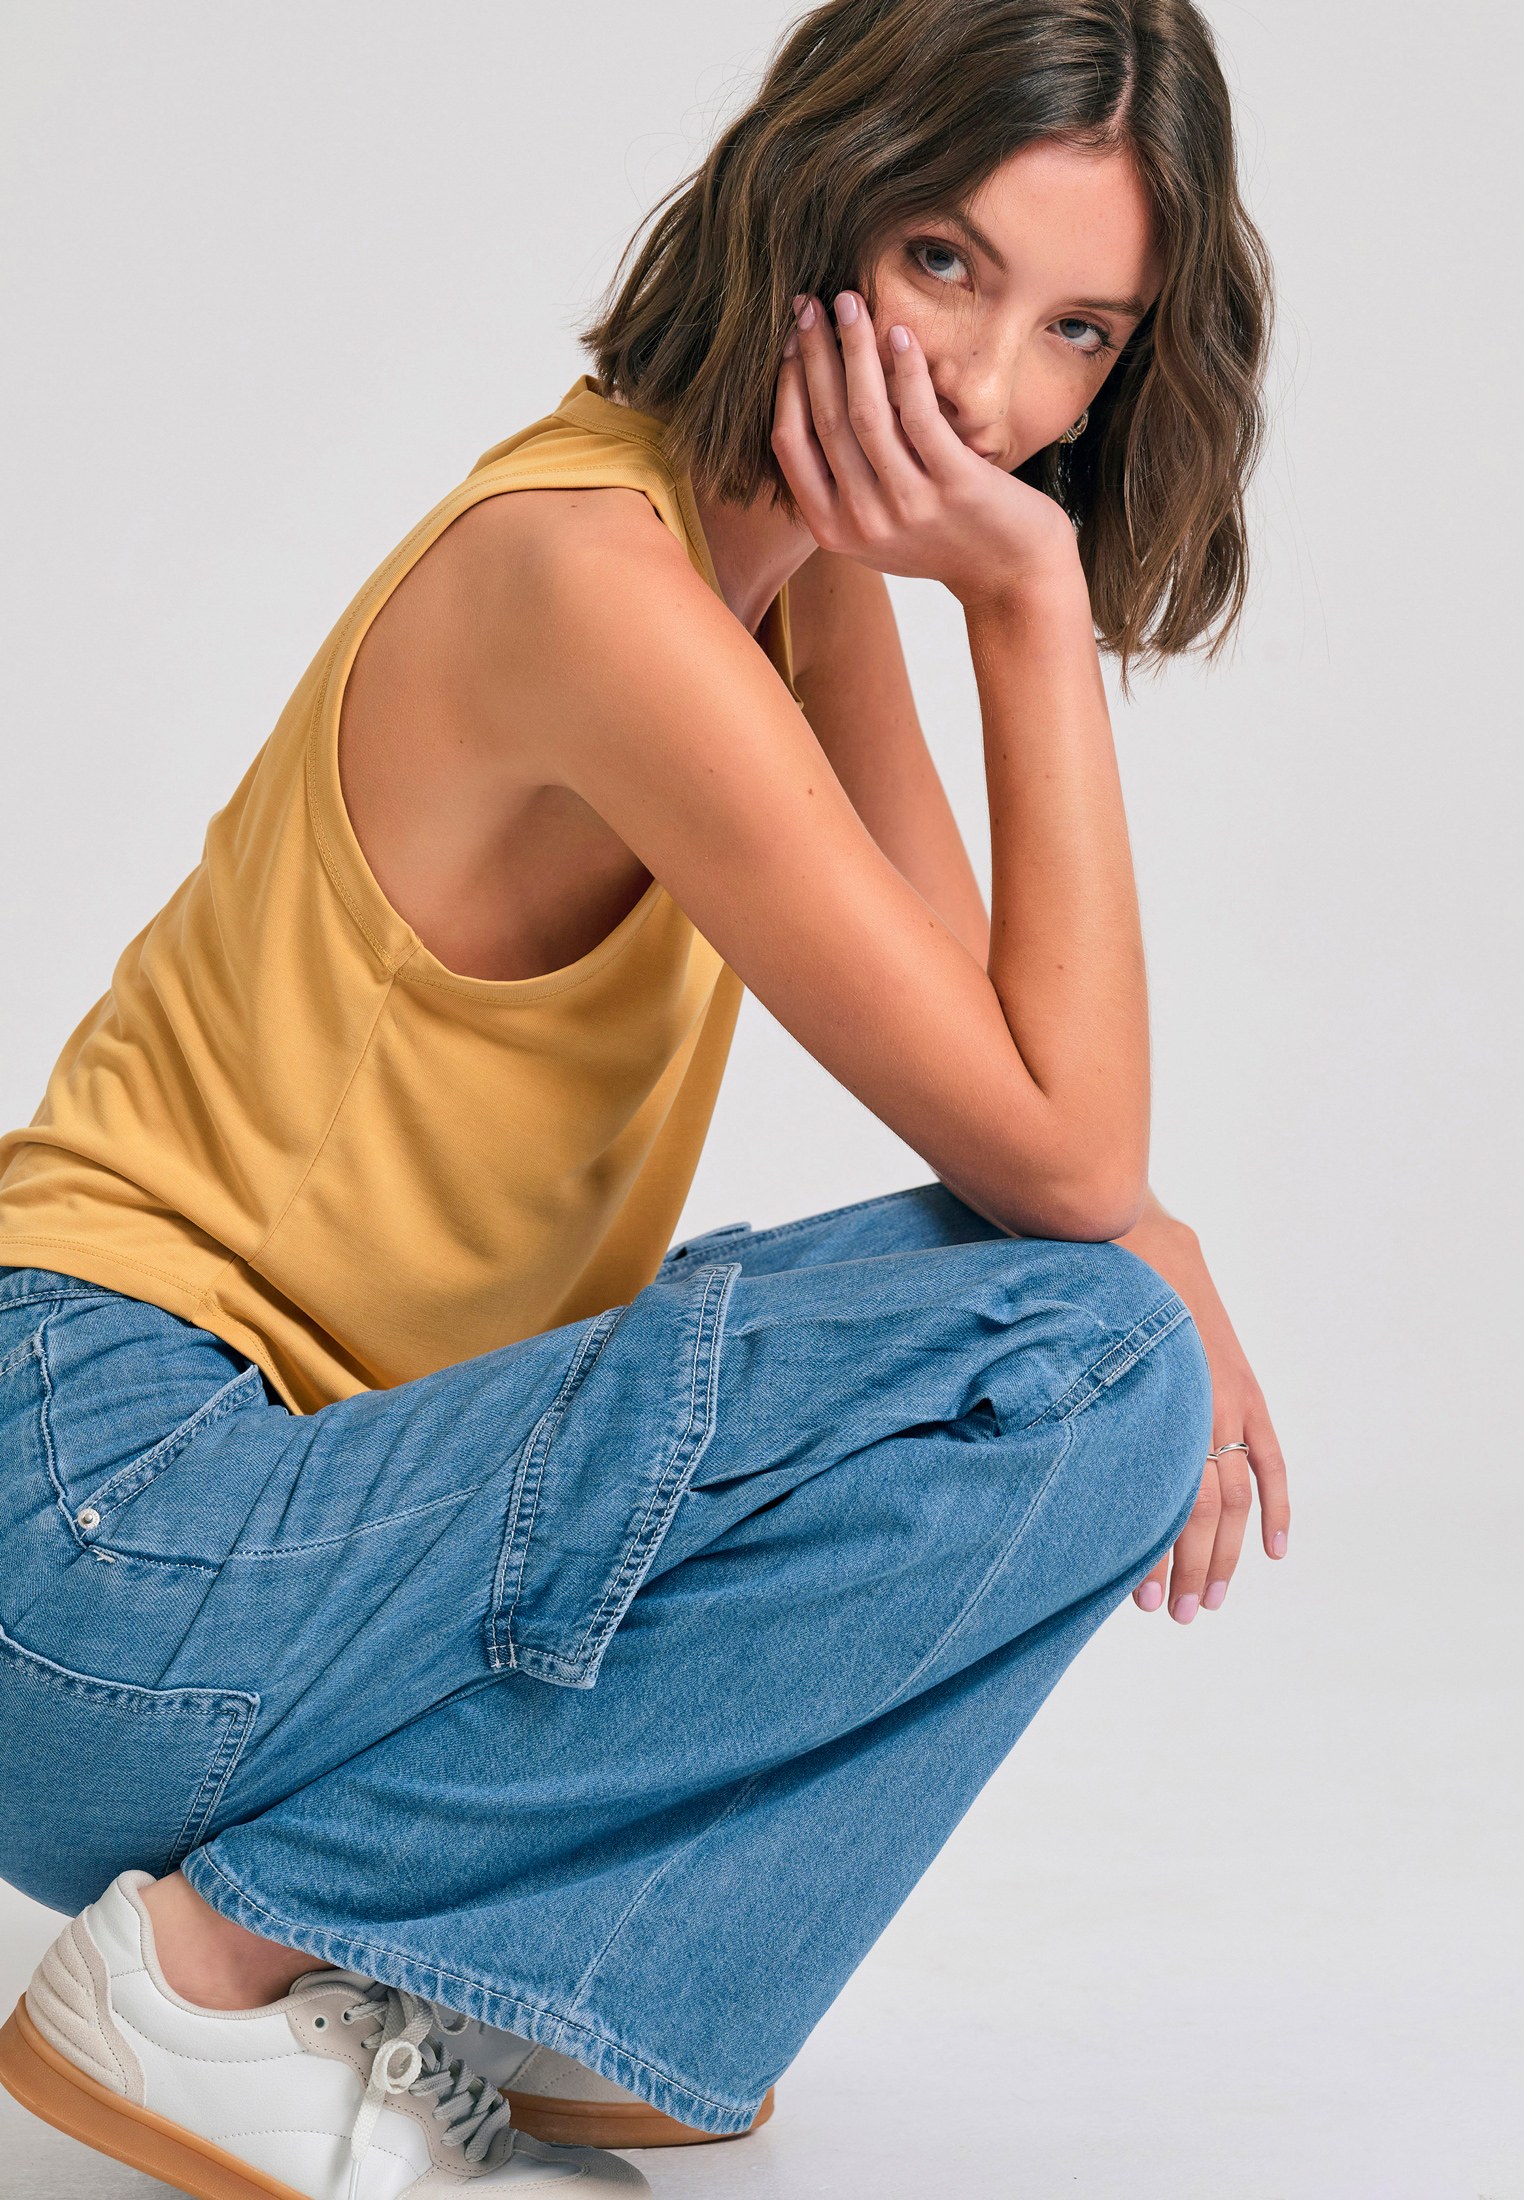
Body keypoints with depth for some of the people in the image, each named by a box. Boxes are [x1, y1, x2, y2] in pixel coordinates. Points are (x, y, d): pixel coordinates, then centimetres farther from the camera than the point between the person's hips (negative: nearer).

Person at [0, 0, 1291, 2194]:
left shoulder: (798, 547, 8)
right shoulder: (602, 575, -21)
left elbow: (998, 1077, 7)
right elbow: (1057, 1148, -19)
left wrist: (1136, 1238, -12)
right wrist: (1031, 604, -19)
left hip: (312, 1467, 9)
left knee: (1096, 1315, 7)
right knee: (1075, 1365, -19)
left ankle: (489, 1990, 5)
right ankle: (238, 1960, -11)